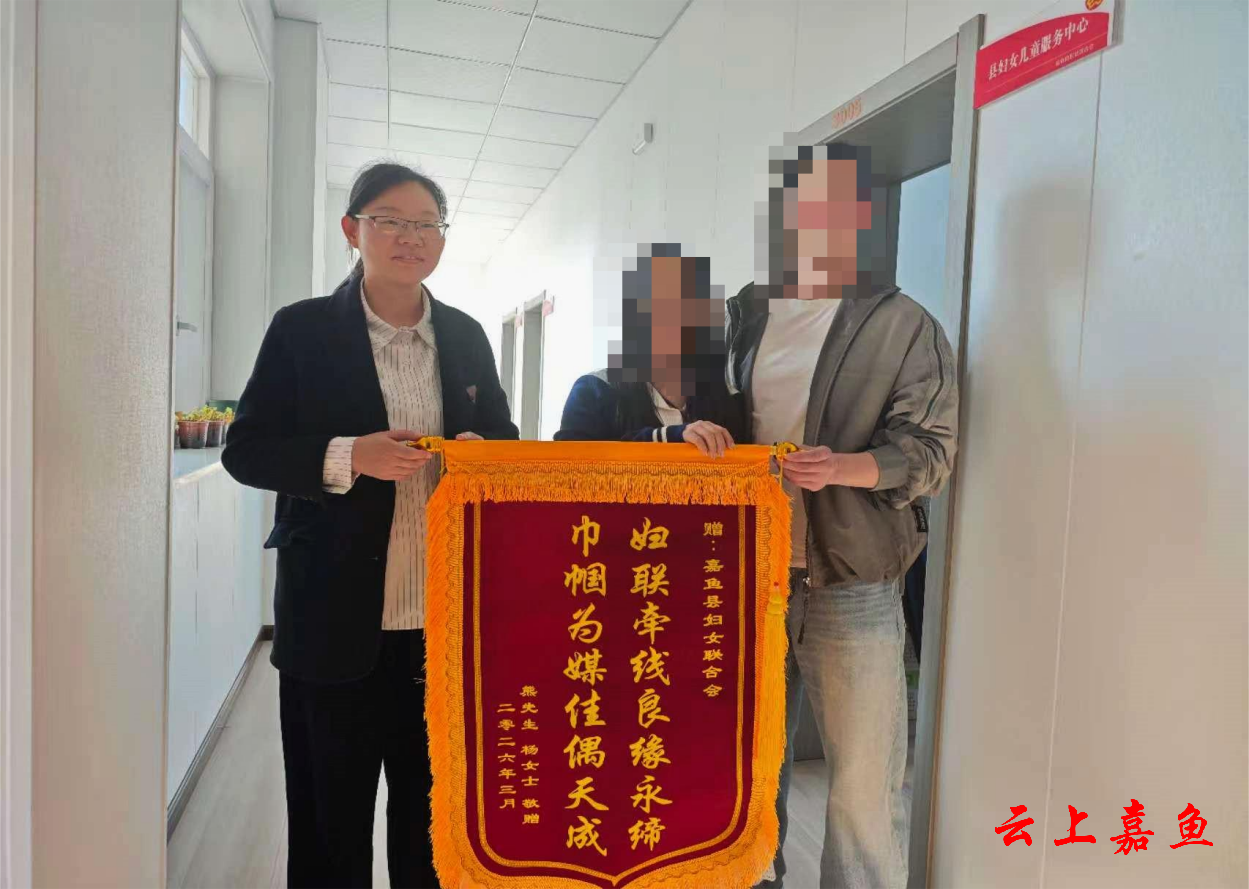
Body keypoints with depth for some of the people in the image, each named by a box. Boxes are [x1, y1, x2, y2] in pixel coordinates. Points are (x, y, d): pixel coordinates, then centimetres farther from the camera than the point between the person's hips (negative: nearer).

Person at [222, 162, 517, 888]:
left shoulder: (466, 335, 8)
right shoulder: (303, 329, -2)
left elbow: (506, 445, 13)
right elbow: (246, 451, -4)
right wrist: (346, 456, -20)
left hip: (448, 614, 3)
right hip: (336, 618, -2)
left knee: (435, 808, 17)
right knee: (330, 813, 13)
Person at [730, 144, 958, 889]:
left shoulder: (904, 325, -1)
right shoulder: (743, 315, 11)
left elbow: (932, 450, -5)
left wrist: (843, 468, -22)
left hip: (852, 584, -3)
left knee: (865, 786, 4)